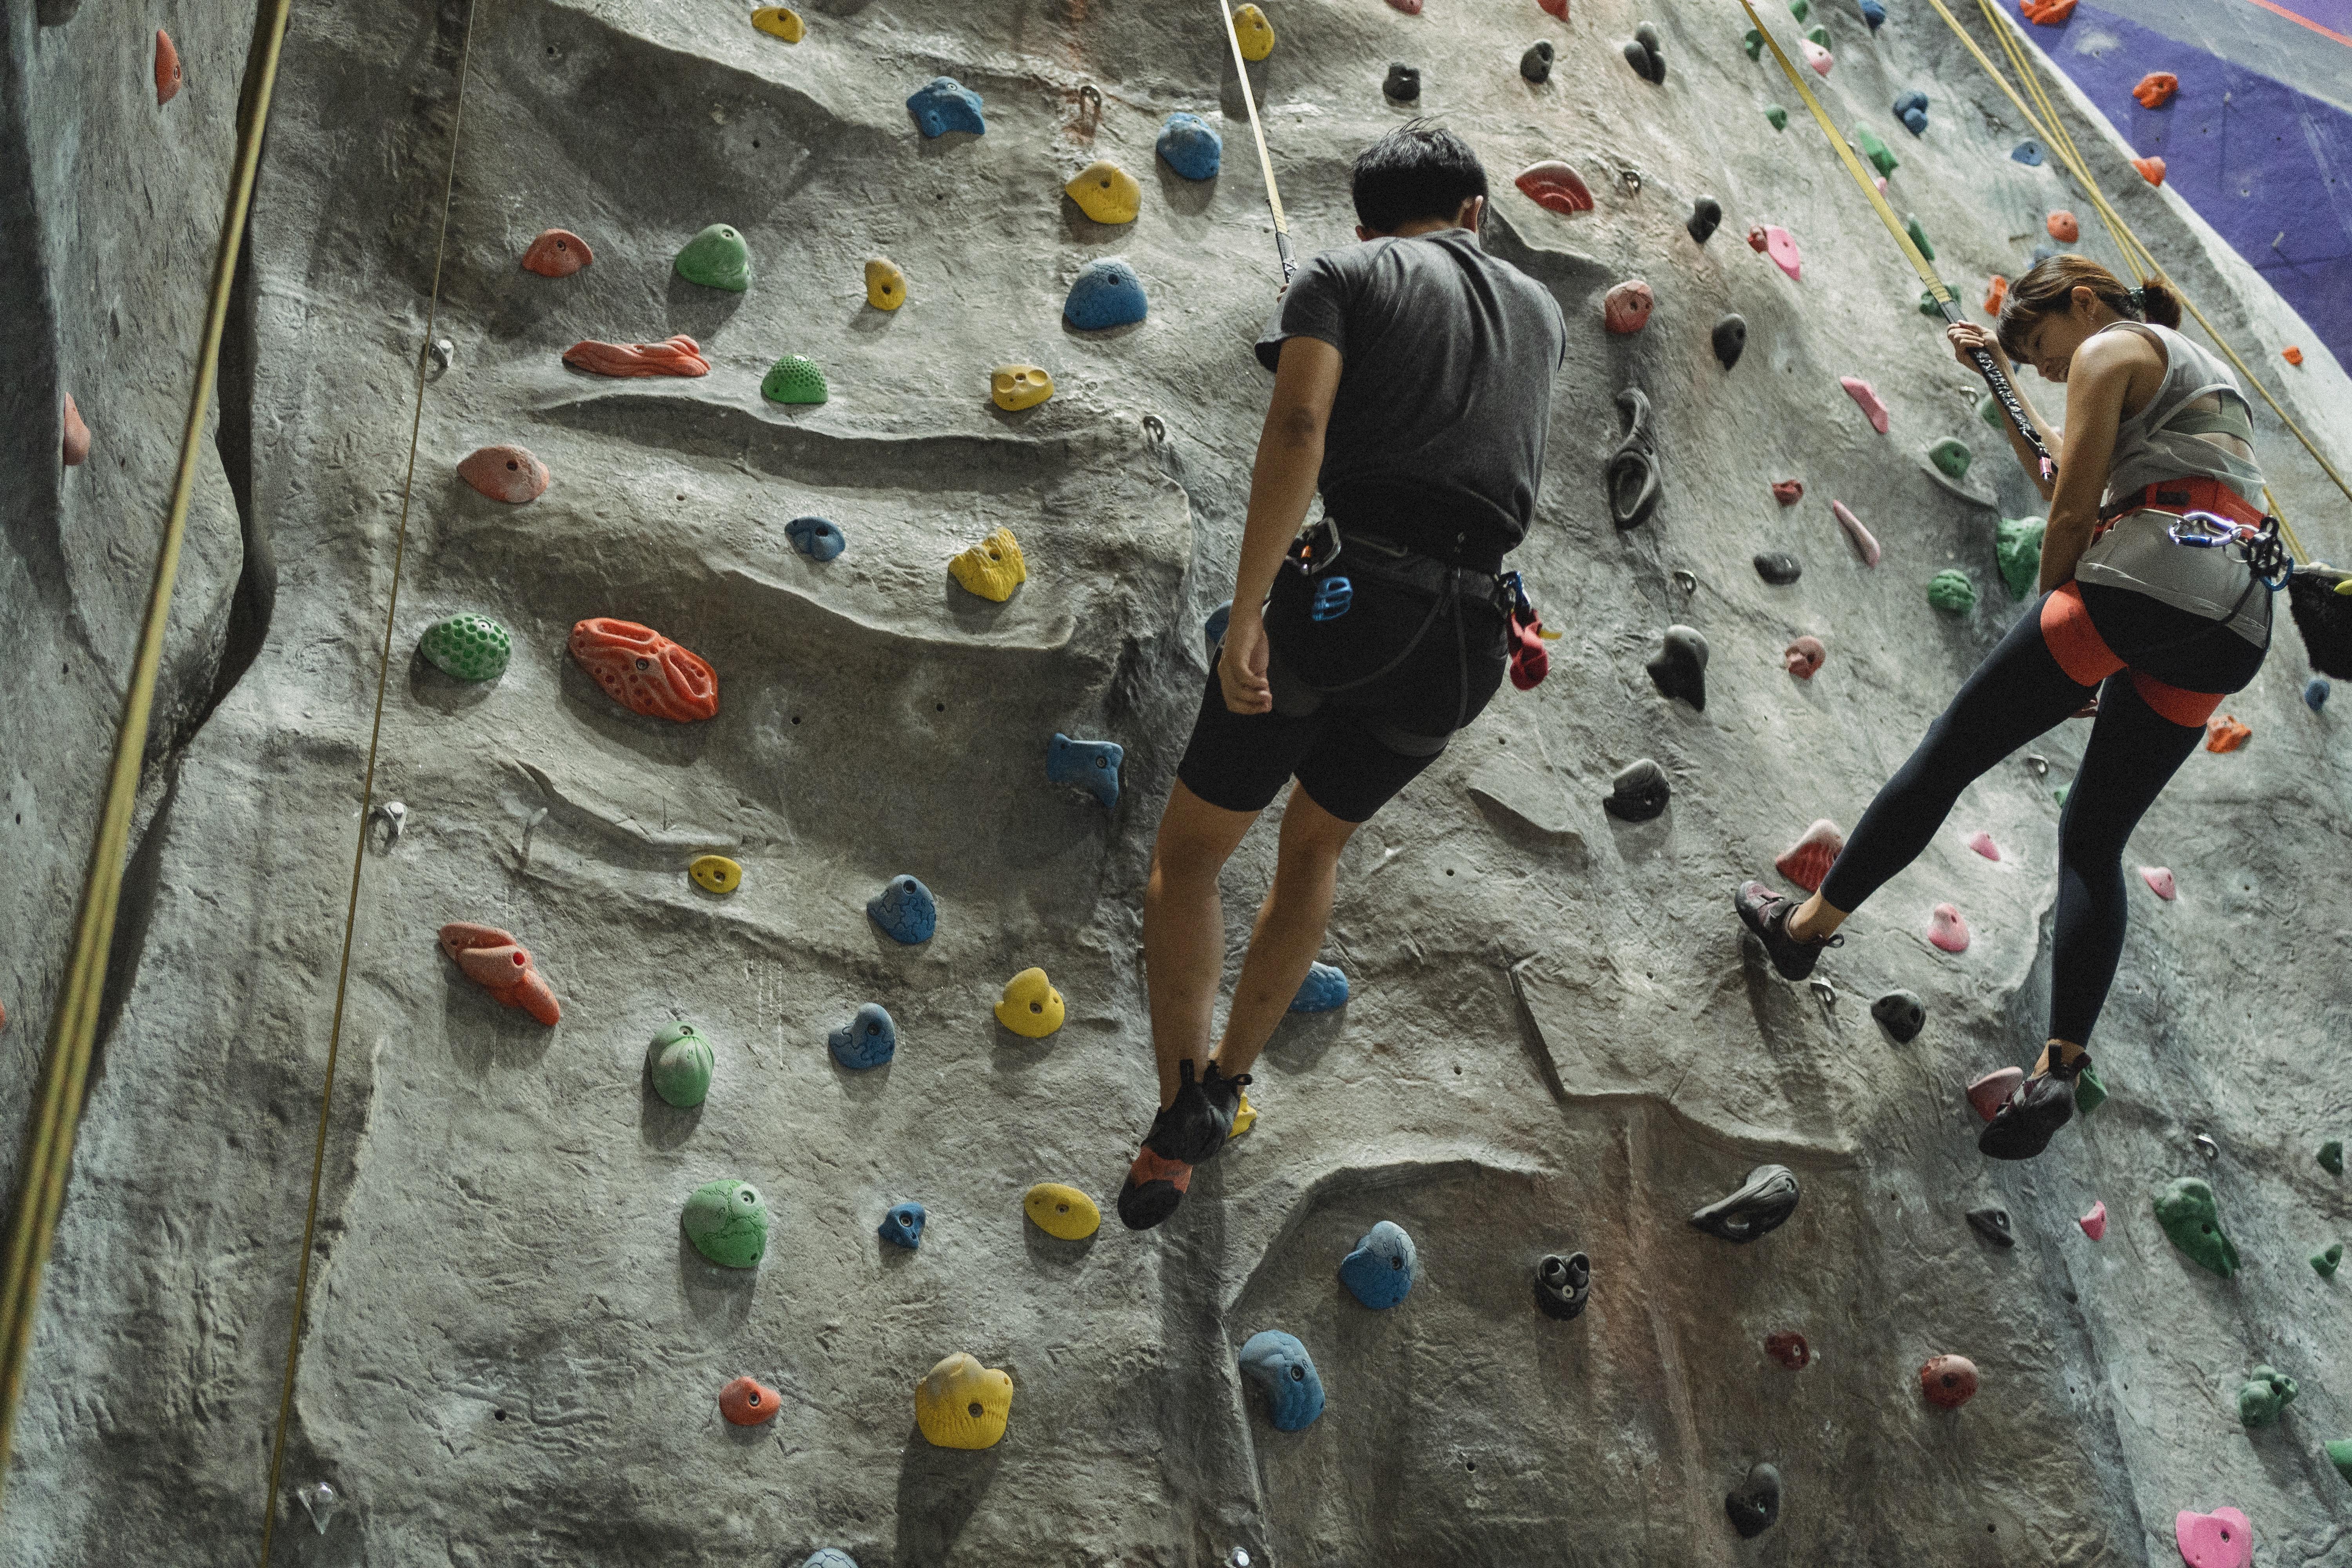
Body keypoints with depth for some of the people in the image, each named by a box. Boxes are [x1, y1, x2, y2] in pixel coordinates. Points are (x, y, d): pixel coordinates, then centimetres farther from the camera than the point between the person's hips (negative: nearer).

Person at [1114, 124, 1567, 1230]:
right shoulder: (1539, 311, 22)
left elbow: (1299, 425, -11)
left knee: (1189, 855, 12)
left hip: (1345, 588, -4)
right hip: (1466, 630, 5)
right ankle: (1227, 1086, 30)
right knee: (1316, 847, 28)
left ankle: (1181, 1114, -1)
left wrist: (1248, 611, -17)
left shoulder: (1344, 274, 7)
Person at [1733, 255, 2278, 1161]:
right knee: (2095, 840, 8)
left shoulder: (2112, 348, 6)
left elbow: (2072, 510, -3)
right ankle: (2060, 1067, -4)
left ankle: (1809, 924, 11)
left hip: (2150, 572, -8)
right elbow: (2064, 474, 44)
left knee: (1949, 753, 3)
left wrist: (2053, 607, 9)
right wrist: (2000, 380, 46)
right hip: (2236, 621, 8)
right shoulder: (2196, 375, 34)